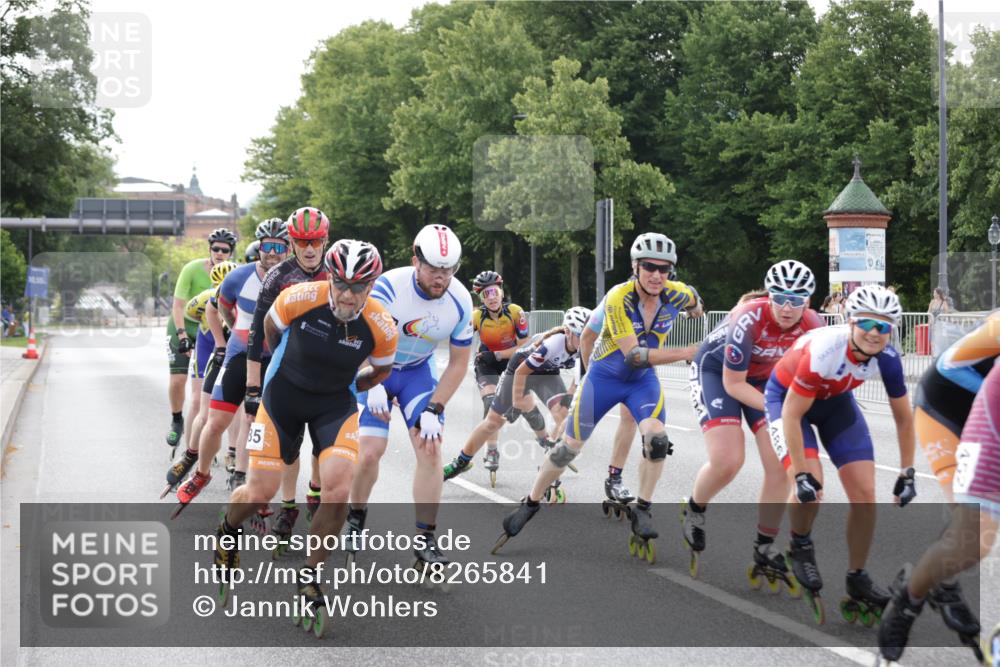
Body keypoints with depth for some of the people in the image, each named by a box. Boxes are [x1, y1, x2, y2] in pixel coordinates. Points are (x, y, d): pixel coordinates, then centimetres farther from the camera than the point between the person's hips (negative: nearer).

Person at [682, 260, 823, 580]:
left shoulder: (813, 326, -22)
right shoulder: (749, 320, -36)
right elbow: (733, 384, -26)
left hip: (763, 377, 5)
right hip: (715, 371, -5)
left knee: (781, 464, -9)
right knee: (727, 460, -21)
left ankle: (765, 549, 5)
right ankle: (693, 512, 10)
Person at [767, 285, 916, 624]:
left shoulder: (887, 358, -23)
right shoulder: (824, 350, -39)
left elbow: (904, 418, -7)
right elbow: (792, 415, -32)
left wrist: (907, 474, -4)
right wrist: (802, 475, -31)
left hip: (836, 400, 5)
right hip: (787, 396, -5)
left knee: (865, 494, -4)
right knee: (810, 487, -25)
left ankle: (857, 580, 13)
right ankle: (800, 547, 7)